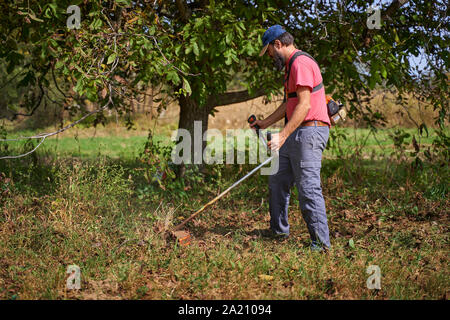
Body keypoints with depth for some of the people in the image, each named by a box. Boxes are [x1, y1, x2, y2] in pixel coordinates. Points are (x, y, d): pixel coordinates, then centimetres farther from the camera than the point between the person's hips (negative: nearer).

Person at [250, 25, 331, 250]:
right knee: (278, 181, 15)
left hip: (309, 132, -11)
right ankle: (278, 230, 27)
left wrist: (283, 136, -26)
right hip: (296, 135, 11)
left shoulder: (301, 63, -13)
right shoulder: (292, 65, 21)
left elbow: (304, 105, -22)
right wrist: (265, 123, 28)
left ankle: (321, 243, -7)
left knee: (308, 188, -11)